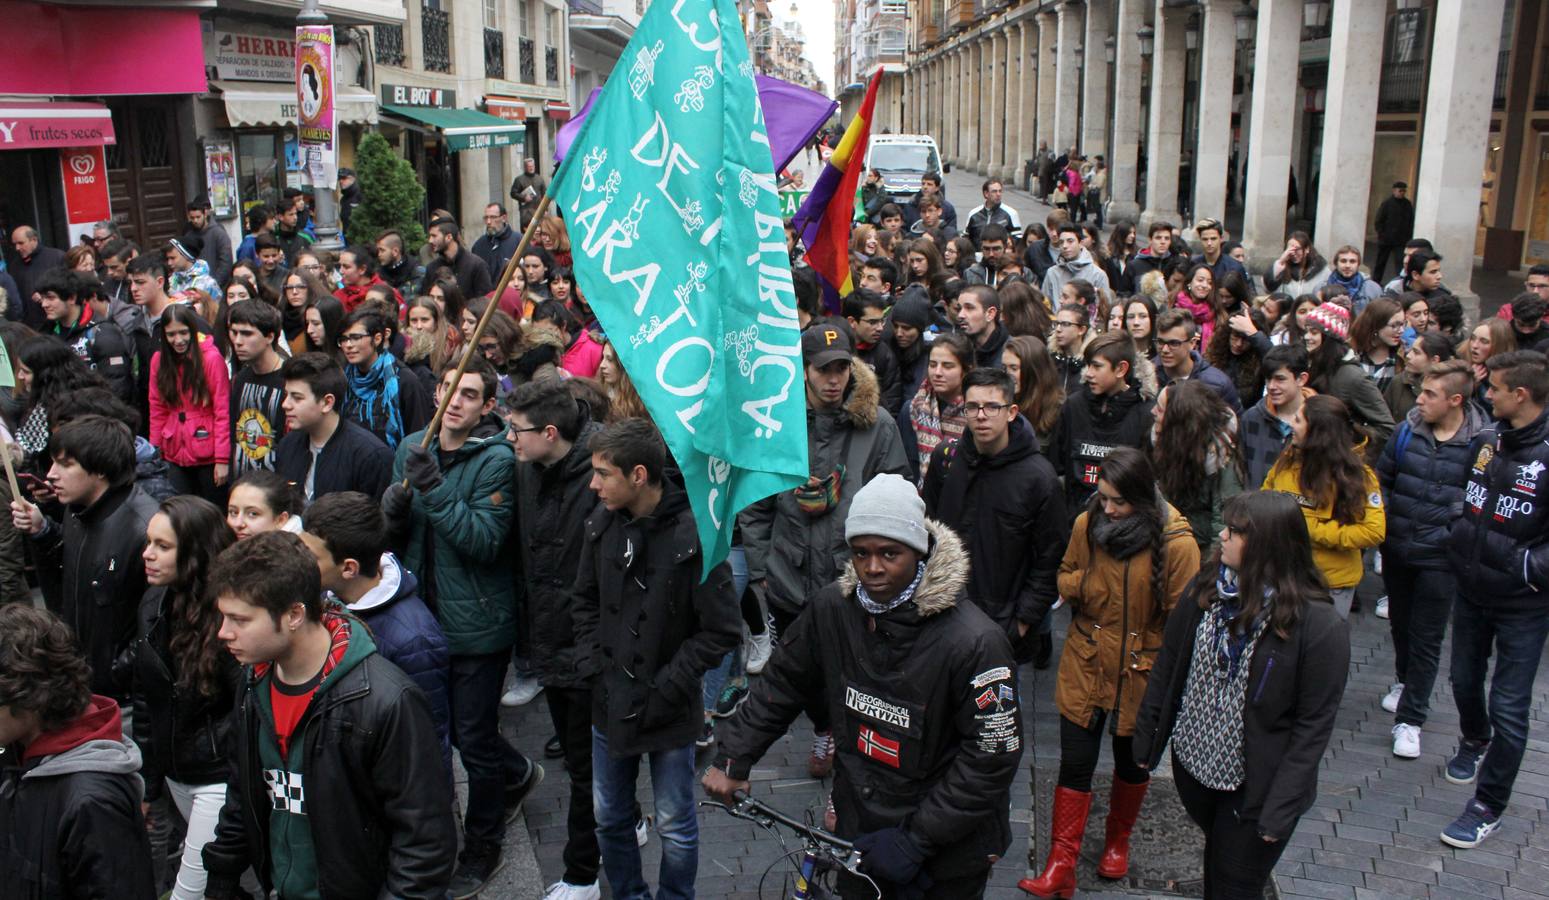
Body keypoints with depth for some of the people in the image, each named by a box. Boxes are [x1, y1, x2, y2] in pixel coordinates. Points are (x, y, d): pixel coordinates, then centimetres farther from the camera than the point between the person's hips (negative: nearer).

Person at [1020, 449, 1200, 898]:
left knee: (1132, 761, 19)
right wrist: (1080, 583, -16)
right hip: (1085, 666, 2)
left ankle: (1117, 842, 45)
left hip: (1141, 671, -1)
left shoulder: (1176, 543, -18)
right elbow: (1065, 577, 8)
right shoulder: (1087, 524, -8)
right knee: (1074, 763, 2)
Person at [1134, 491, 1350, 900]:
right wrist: (1147, 739, 5)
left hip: (1254, 785, -4)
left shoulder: (1319, 627, -21)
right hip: (1193, 760, 4)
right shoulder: (1205, 587, -7)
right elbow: (1167, 665, 2)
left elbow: (1314, 724, -17)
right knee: (1215, 862, 26)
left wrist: (1279, 809, -16)